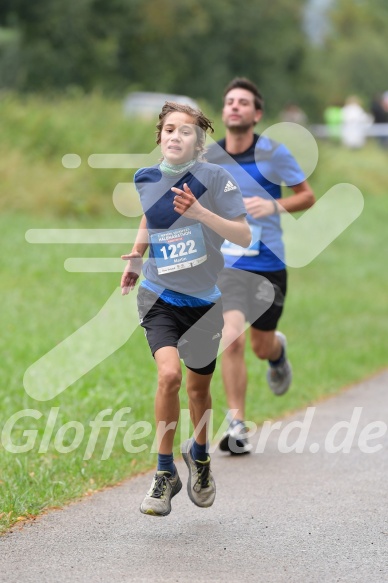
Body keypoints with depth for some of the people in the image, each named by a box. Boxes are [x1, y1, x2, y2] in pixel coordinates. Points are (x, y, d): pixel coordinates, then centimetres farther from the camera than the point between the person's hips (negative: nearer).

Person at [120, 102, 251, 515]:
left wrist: (200, 212, -28)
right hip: (160, 296, 1)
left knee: (198, 386, 13)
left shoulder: (214, 178, -10)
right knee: (168, 374, -22)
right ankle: (165, 473, -7)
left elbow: (244, 236, -15)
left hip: (204, 300, 0)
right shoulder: (145, 179, 1)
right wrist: (136, 257, 11)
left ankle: (199, 454, 45)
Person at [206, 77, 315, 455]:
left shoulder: (274, 153, -8)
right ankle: (236, 425, -6)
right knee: (232, 340, -15)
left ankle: (277, 352, 49)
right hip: (226, 264, 1)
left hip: (268, 264, -1)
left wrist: (275, 206, -17)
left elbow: (307, 195, 0)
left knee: (261, 347, 9)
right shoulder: (208, 157, -1)